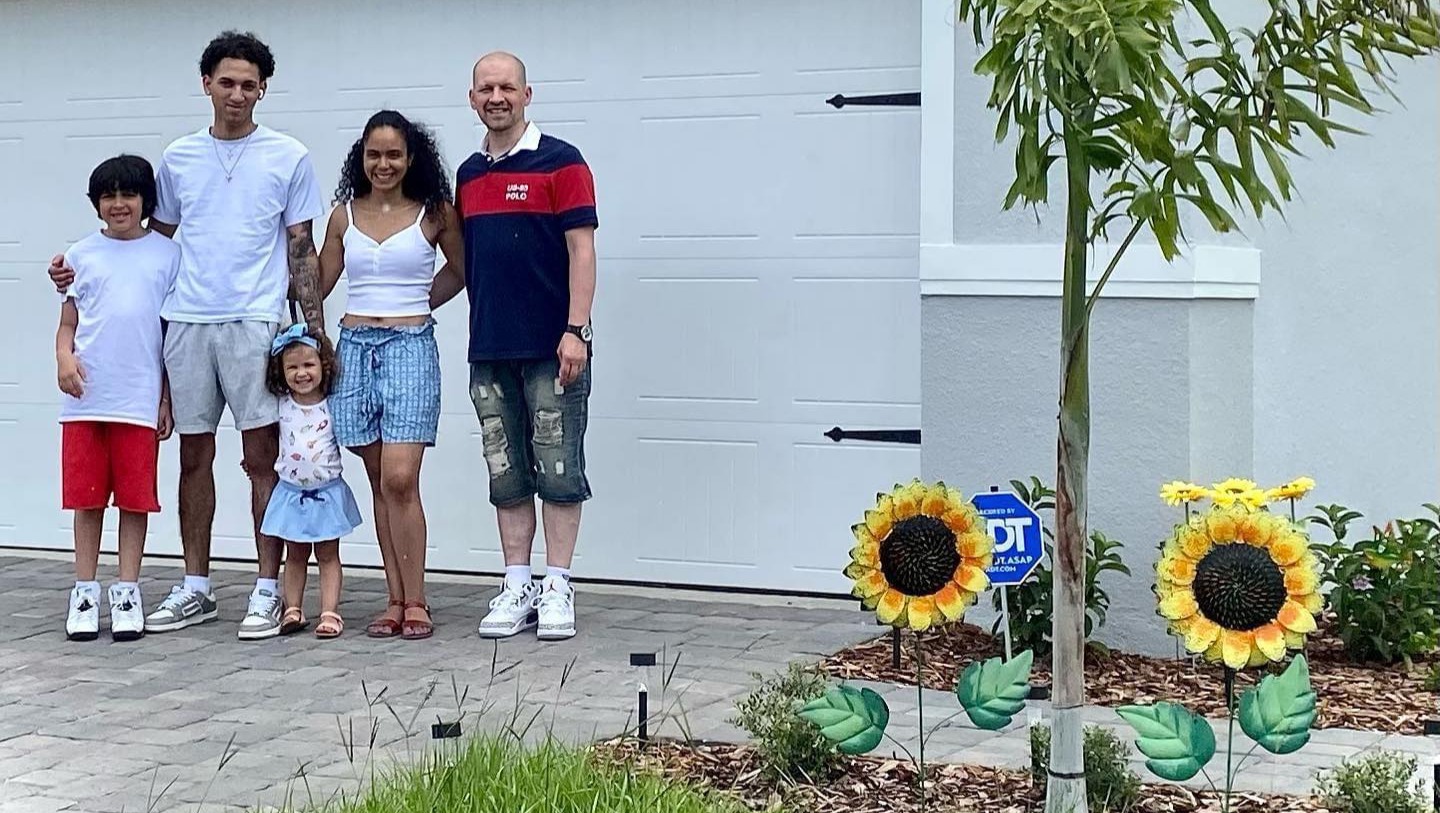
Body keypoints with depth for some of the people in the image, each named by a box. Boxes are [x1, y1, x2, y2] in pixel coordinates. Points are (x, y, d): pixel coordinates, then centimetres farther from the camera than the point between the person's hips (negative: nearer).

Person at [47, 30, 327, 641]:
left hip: (254, 322, -3)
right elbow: (155, 239, 21)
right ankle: (194, 590, 17)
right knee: (194, 455, 8)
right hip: (186, 321, 3)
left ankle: (268, 590, 4)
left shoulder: (288, 157, 3)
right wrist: (85, 271, 12)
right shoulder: (178, 158, 12)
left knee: (262, 455, -3)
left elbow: (301, 251, 4)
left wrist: (315, 333, -1)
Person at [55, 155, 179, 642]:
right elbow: (68, 324, 11)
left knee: (135, 498, 2)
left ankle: (127, 594, 10)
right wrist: (64, 358, -11)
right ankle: (85, 593, 13)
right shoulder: (82, 254, 10)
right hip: (85, 399, 1)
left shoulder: (167, 254, 6)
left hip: (140, 399, -1)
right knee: (87, 498, 5)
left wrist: (168, 398, 4)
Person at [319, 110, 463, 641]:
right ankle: (395, 601, 9)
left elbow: (464, 268, 15)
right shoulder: (345, 214, 10)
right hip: (355, 347, 3)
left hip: (410, 347, -3)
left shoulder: (434, 213, 2)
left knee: (400, 480, -12)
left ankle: (415, 603, -3)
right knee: (380, 484, 5)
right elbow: (320, 282, 15)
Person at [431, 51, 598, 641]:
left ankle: (557, 589, 5)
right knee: (507, 476, 8)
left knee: (558, 472, -1)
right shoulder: (468, 175, 14)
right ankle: (516, 588, 14)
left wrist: (576, 331, -18)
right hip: (490, 350, 6)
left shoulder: (560, 162, -4)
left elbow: (581, 250, -10)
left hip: (551, 349, -6)